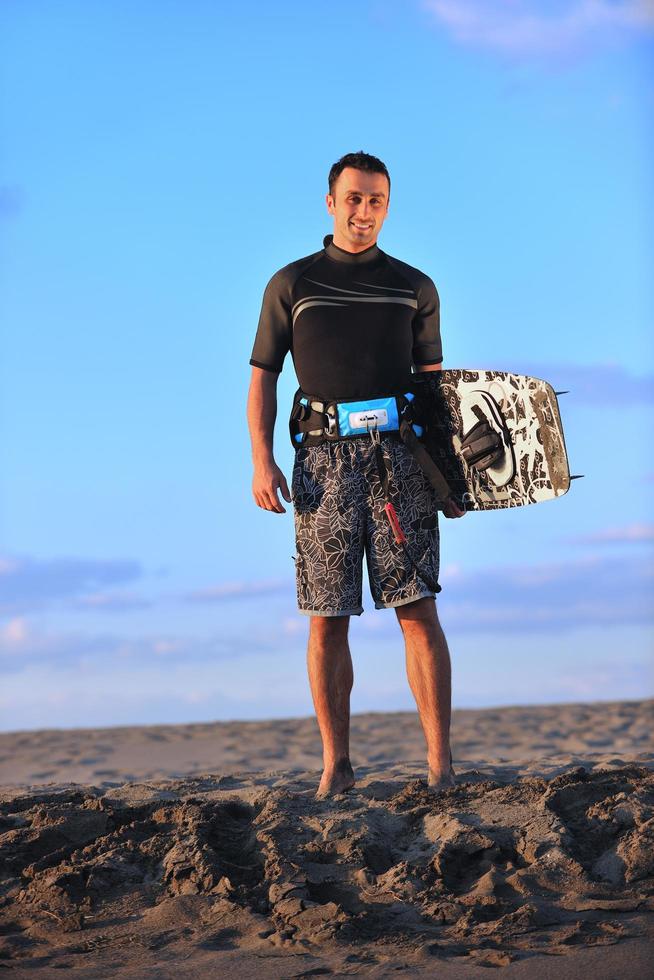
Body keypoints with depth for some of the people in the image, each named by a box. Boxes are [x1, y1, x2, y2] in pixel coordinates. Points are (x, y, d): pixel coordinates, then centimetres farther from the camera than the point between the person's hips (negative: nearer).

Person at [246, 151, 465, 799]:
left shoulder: (415, 288, 15)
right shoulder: (290, 284, 12)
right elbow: (262, 378, 10)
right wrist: (262, 461, -3)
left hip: (400, 454, 0)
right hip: (324, 460, 0)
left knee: (417, 609, -7)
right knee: (327, 618, -2)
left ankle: (440, 767, -7)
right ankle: (336, 766, 4)